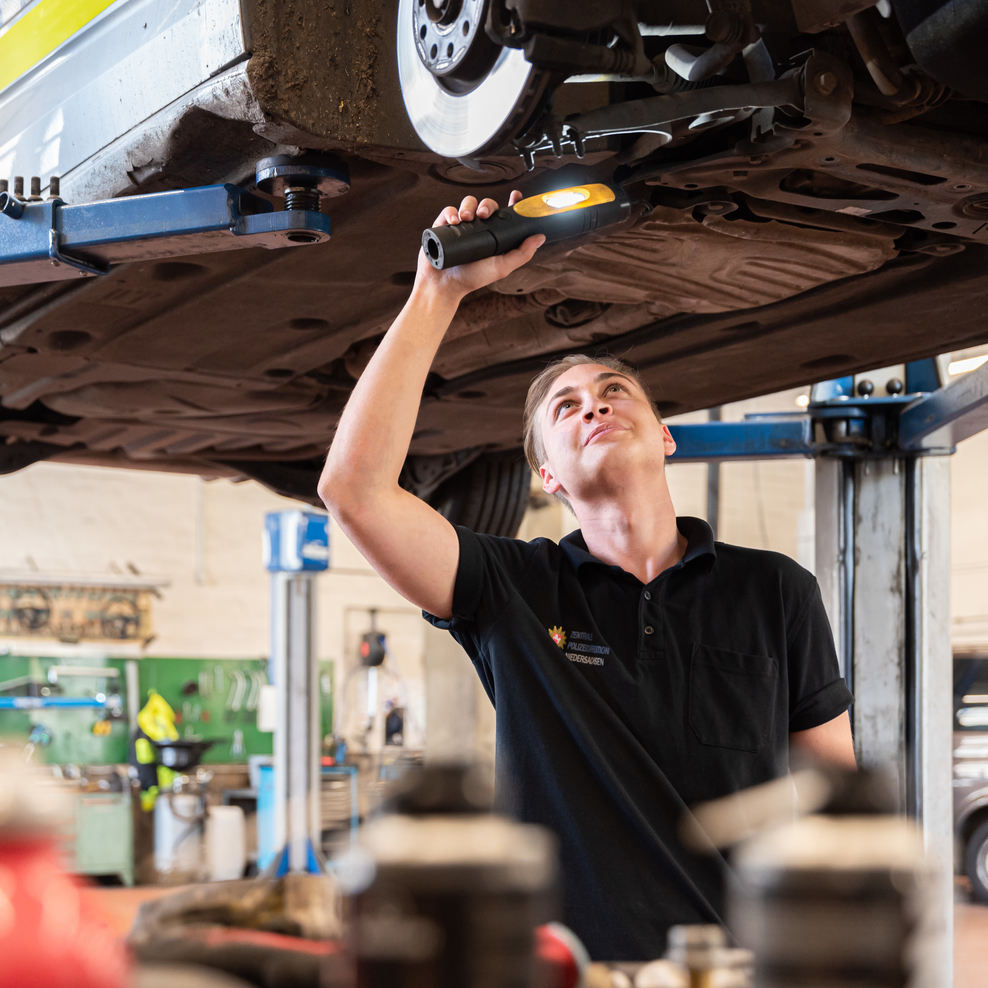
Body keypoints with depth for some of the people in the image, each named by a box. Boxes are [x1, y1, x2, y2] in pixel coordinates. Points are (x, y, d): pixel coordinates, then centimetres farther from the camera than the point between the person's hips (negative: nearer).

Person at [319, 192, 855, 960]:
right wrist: (438, 292, -5)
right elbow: (354, 489, -7)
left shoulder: (776, 593, 9)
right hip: (565, 969, 0)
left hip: (745, 965, 1)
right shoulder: (513, 592, 5)